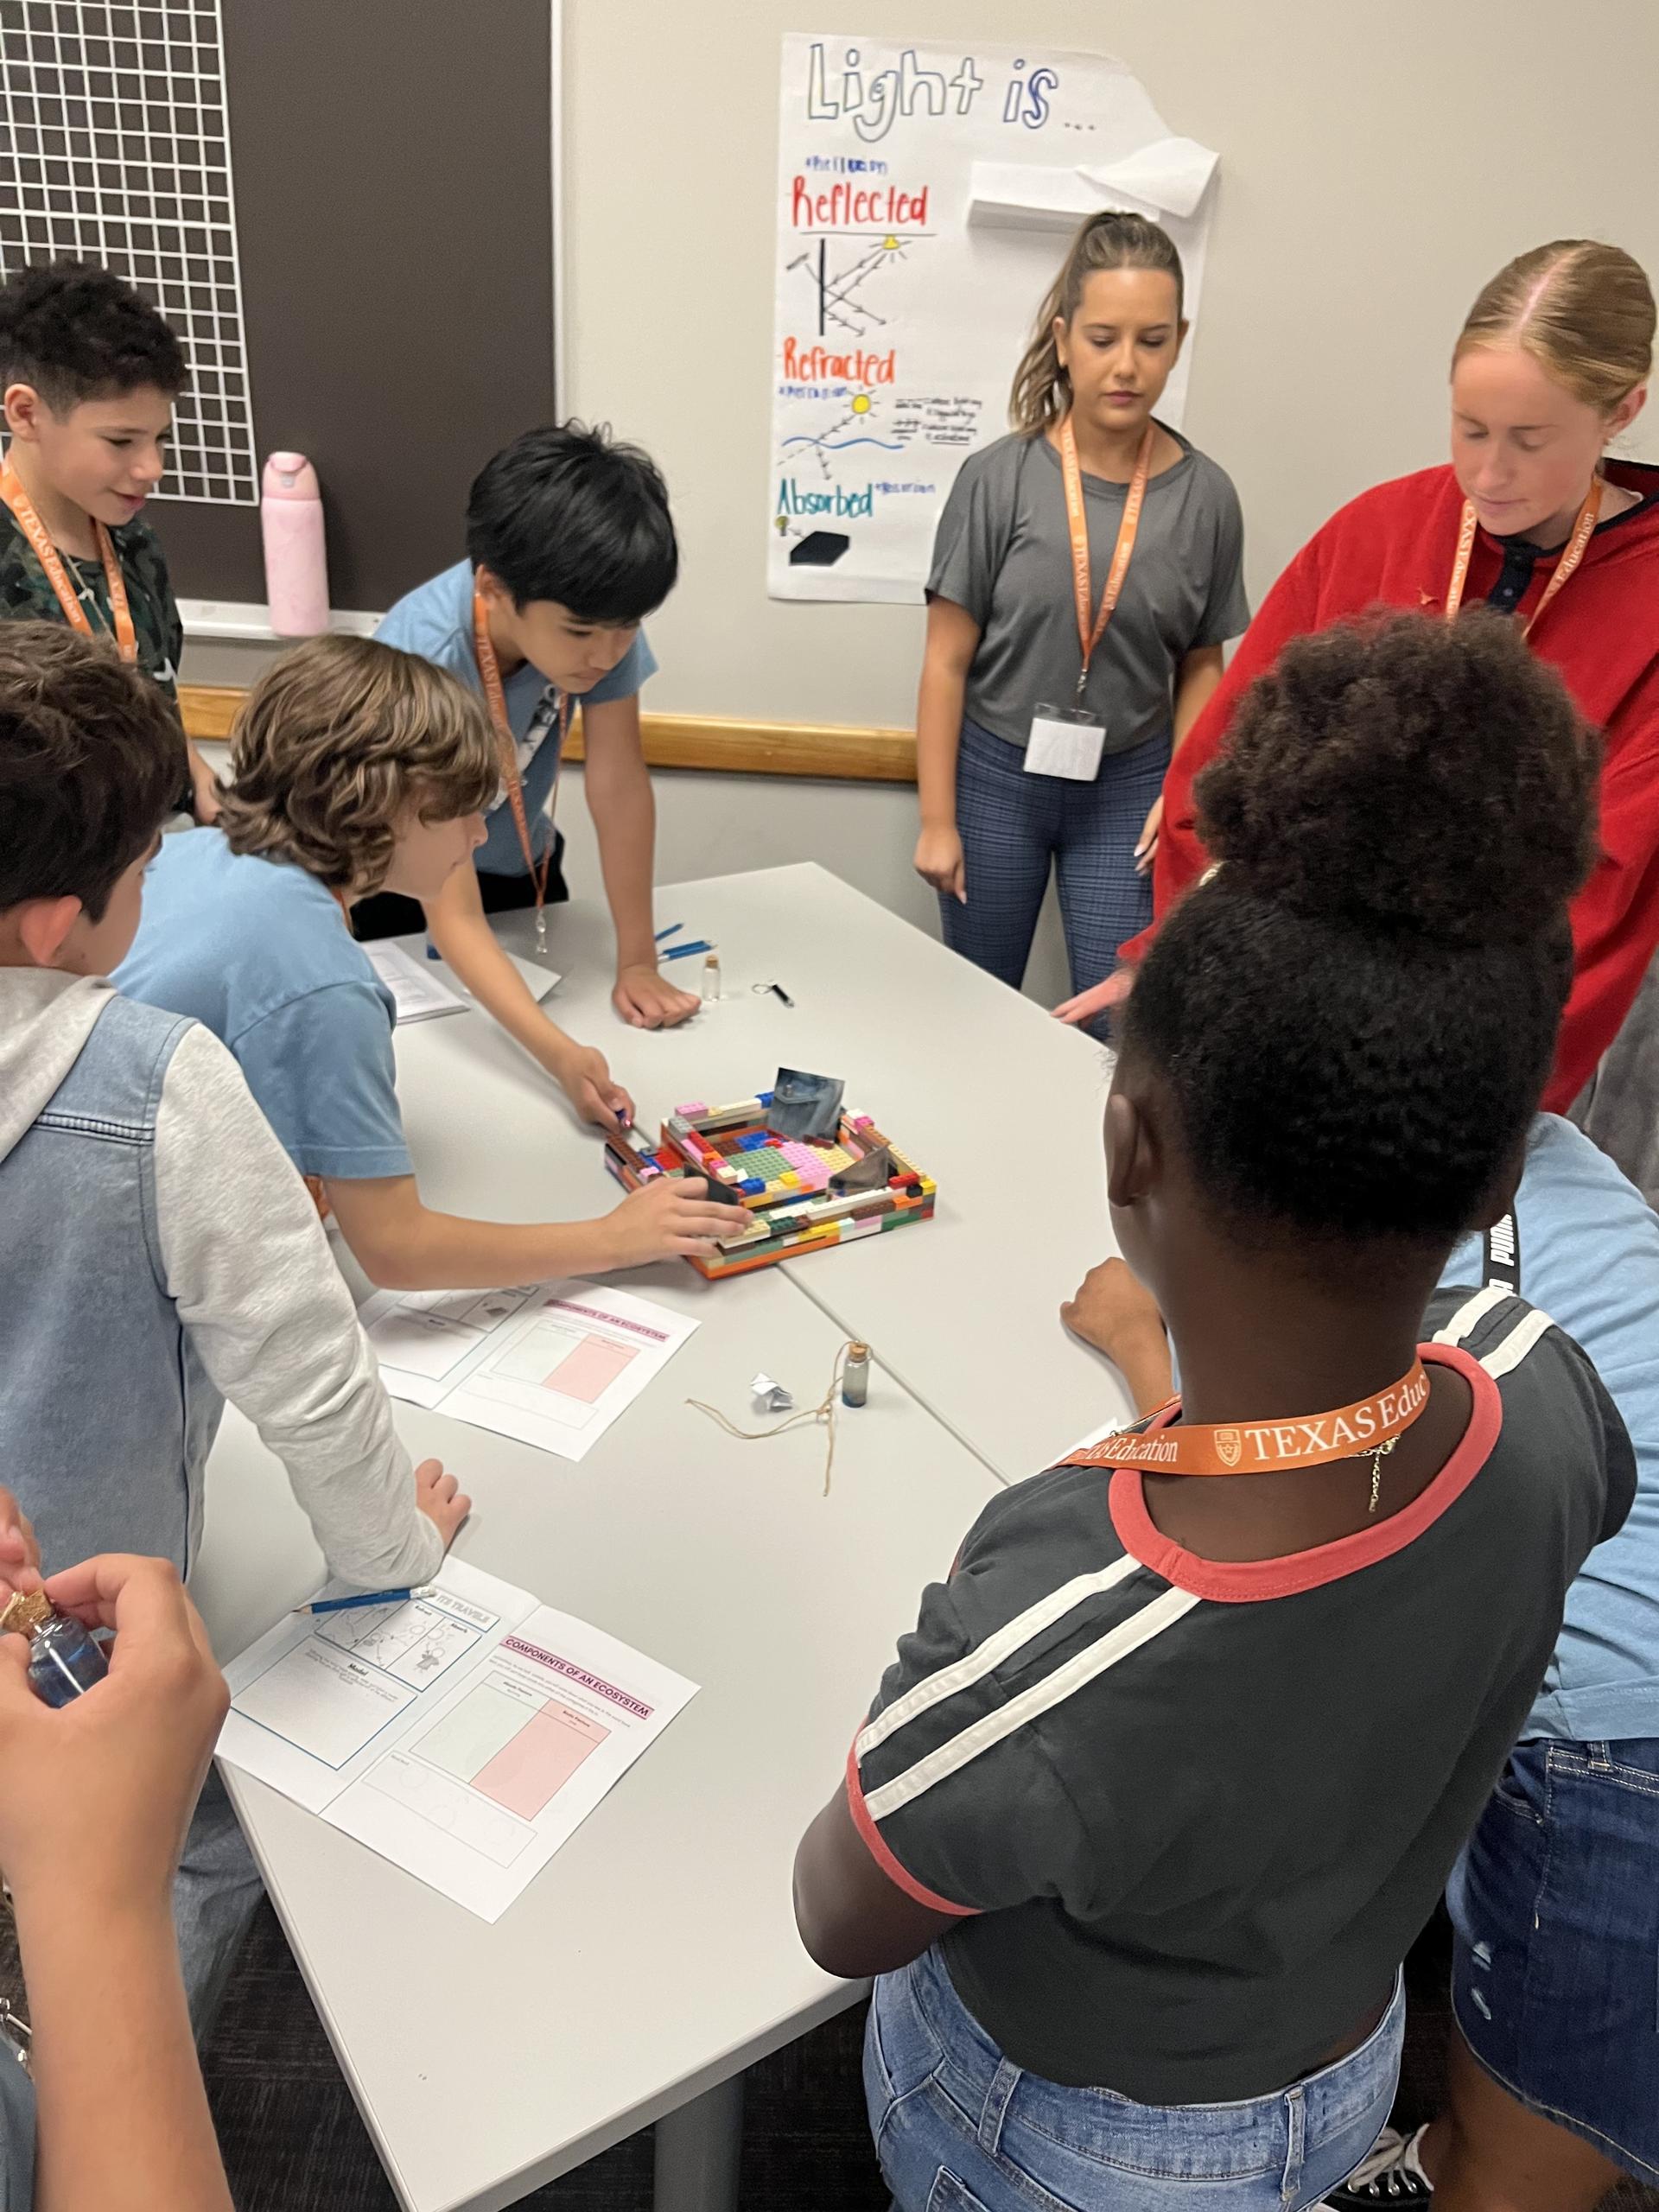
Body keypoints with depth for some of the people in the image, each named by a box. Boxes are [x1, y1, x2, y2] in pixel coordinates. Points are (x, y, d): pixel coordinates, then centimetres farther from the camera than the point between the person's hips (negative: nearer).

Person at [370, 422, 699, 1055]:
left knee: (549, 999, 20)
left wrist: (637, 962, -19)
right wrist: (558, 1056, -52)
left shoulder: (592, 611, -28)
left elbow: (619, 786, -19)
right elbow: (454, 915, -40)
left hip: (518, 867, 3)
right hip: (394, 891, -3)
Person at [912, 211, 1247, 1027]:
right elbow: (946, 662, -6)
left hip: (1127, 786, 1)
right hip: (996, 776, -1)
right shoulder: (998, 479, -9)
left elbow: (1201, 664, 6)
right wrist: (937, 822, -6)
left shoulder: (1203, 496, -4)